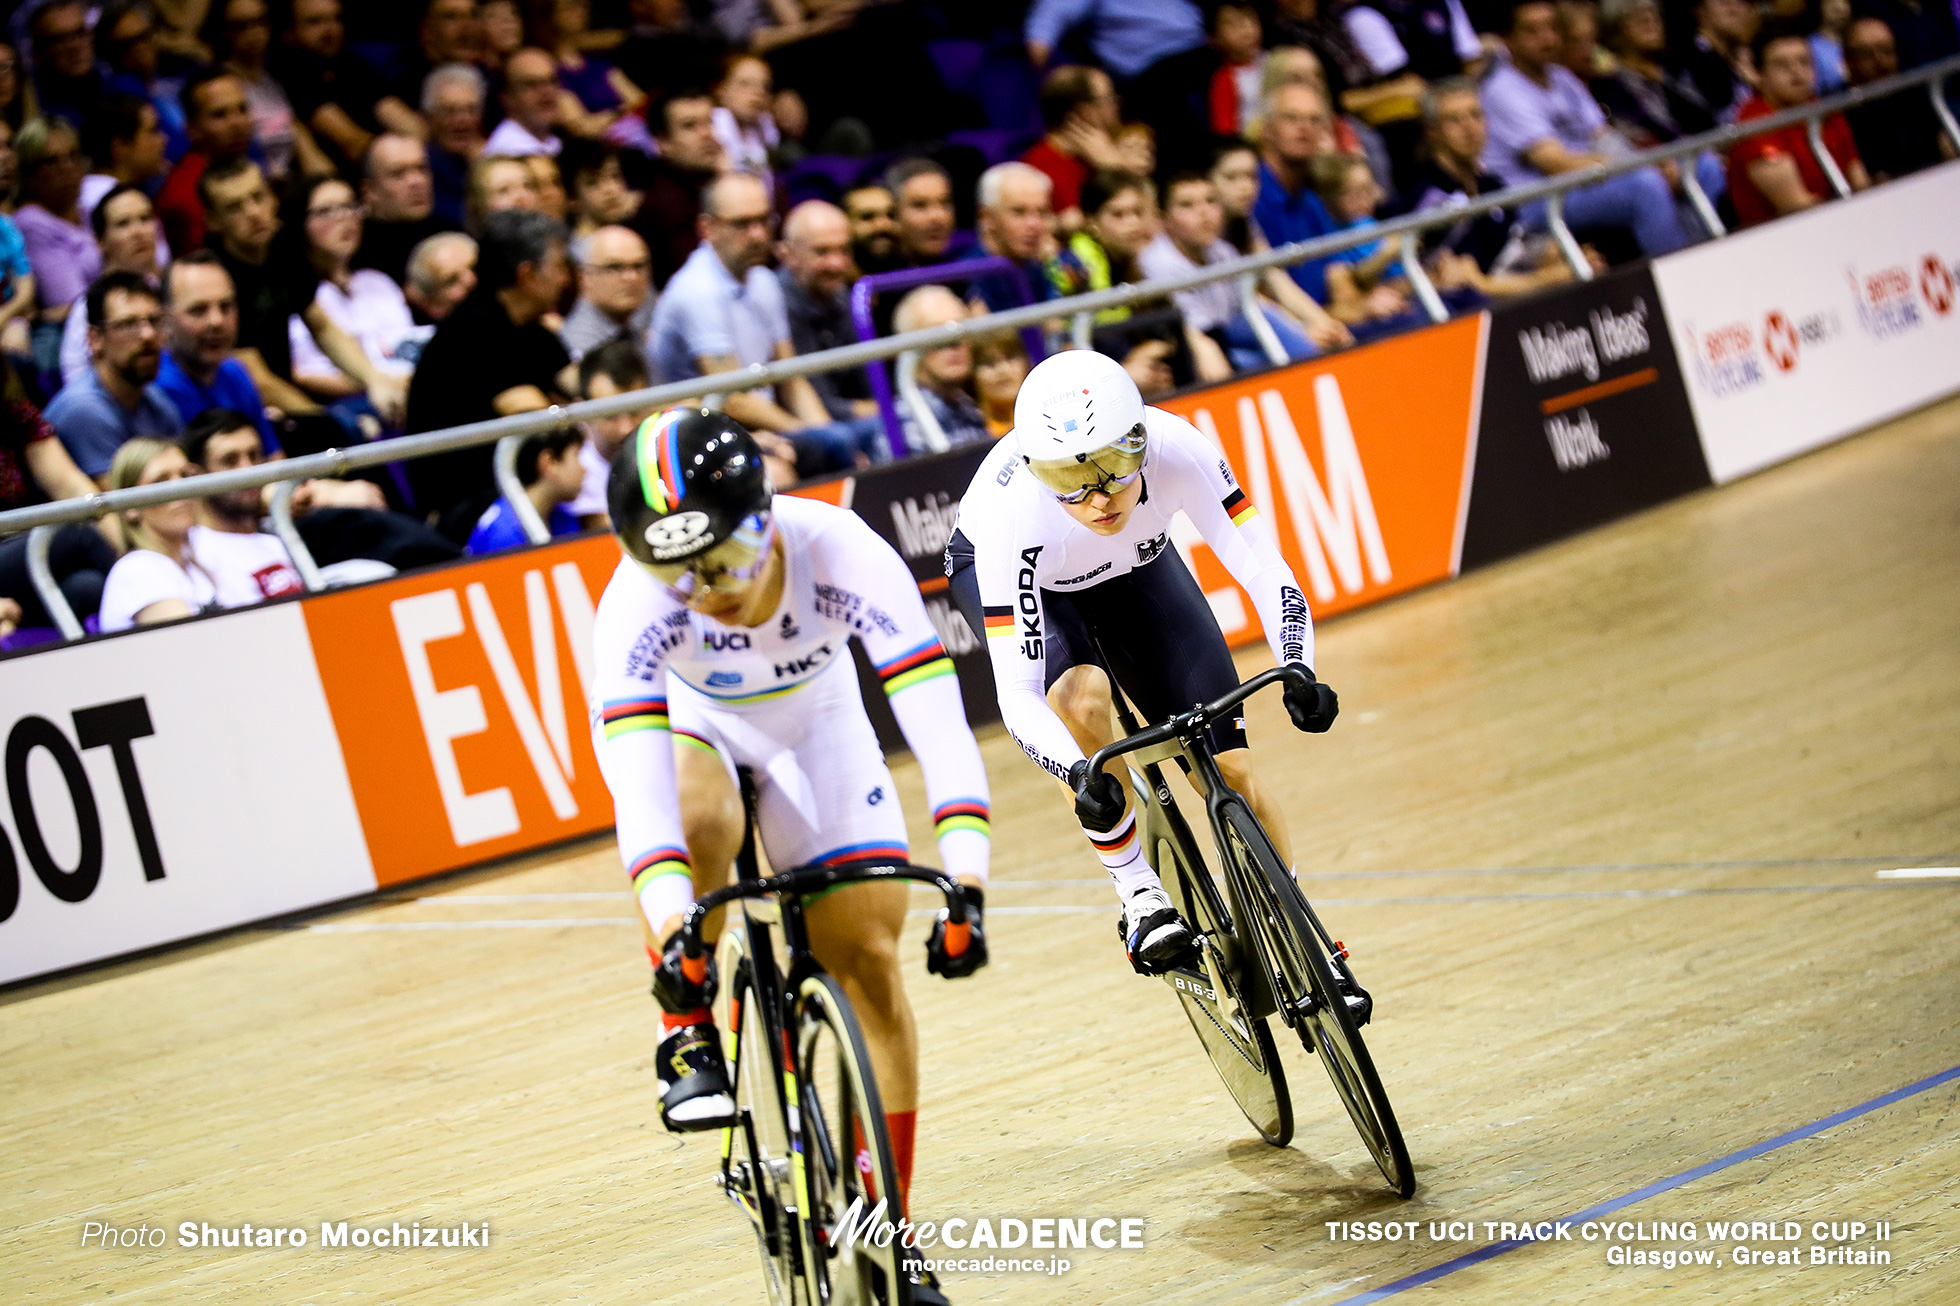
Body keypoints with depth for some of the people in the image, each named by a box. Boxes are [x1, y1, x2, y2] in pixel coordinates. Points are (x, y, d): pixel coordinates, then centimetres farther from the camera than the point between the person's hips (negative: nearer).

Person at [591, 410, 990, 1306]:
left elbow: (936, 718, -43)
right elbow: (635, 780, -44)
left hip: (814, 720, 1)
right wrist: (670, 927, -58)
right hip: (691, 721, -1)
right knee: (698, 821, -36)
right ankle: (689, 1033, -11)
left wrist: (966, 881, -53)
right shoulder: (635, 604, -36)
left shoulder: (842, 554, -37)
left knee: (868, 955, -7)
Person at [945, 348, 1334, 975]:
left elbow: (1265, 570, -32)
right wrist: (1080, 775, -57)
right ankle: (1139, 894, -15)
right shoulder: (1012, 509, -41)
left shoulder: (1177, 449, -37)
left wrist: (1298, 672, -49)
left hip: (1134, 566, 2)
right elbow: (1017, 695, -40)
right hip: (1017, 579, -2)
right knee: (1081, 696, -34)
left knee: (1228, 764, -7)